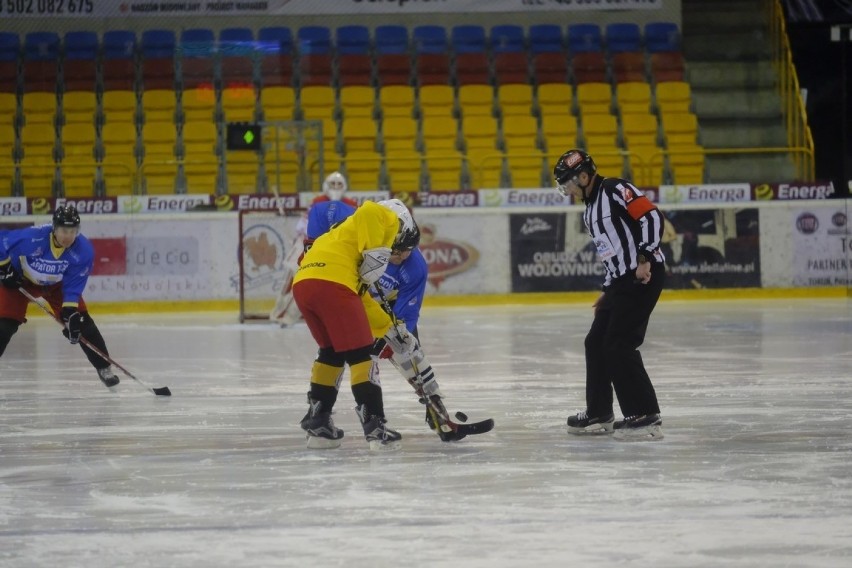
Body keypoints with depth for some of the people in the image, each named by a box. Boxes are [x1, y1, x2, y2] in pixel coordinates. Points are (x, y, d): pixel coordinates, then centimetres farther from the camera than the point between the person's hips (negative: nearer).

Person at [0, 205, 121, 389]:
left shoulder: (84, 251, -28)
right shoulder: (31, 238, -38)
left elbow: (73, 287, -22)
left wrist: (70, 313, -30)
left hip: (56, 284, 2)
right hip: (20, 279, -2)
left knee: (81, 321, -7)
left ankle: (104, 368, 6)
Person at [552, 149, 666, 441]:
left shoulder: (616, 190, -10)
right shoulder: (590, 212, 19)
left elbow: (652, 217, -20)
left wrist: (644, 258, -24)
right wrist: (608, 291, 24)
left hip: (645, 275, -10)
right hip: (622, 281, 10)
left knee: (619, 345, -14)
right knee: (596, 342, 13)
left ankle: (646, 417, -12)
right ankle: (598, 414, 24)